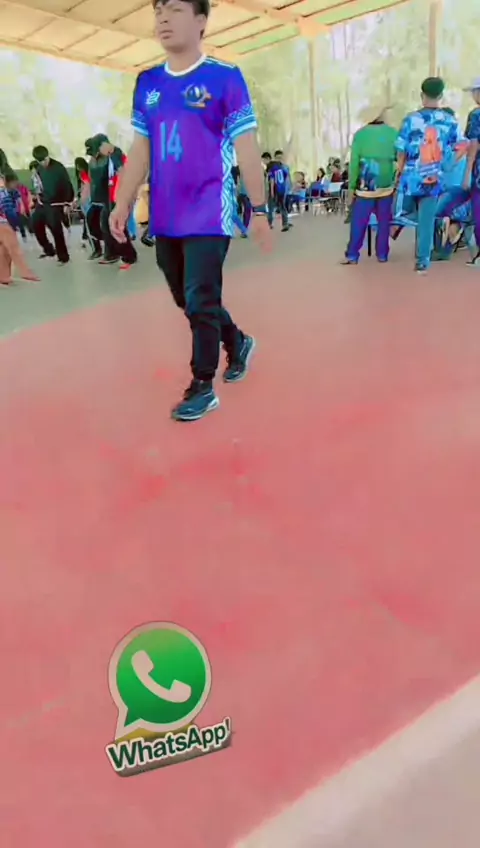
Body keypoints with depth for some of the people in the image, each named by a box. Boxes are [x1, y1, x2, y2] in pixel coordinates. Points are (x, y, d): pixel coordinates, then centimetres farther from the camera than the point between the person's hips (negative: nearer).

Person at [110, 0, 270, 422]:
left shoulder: (225, 77, -2)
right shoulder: (147, 84, 13)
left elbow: (247, 149, -4)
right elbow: (140, 150, 14)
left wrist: (260, 210, -5)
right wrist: (123, 204, 6)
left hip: (209, 214, -6)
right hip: (165, 218, 6)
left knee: (201, 302, -7)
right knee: (188, 301, 13)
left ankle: (202, 388, 7)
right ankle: (237, 343, 37)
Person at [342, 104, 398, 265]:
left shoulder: (360, 134, 2)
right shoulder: (392, 133, 5)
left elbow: (354, 163, -1)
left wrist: (351, 188, 1)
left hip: (366, 184, -1)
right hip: (387, 184, 1)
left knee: (358, 221, 0)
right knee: (384, 221, 8)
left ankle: (352, 255, -3)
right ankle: (382, 254, 9)